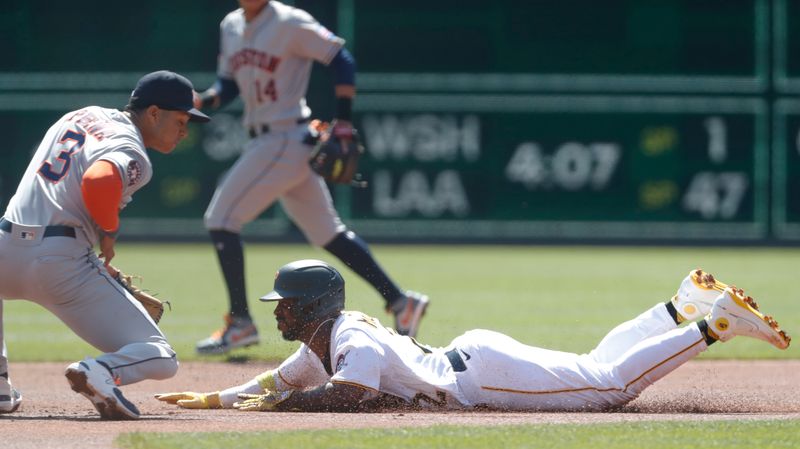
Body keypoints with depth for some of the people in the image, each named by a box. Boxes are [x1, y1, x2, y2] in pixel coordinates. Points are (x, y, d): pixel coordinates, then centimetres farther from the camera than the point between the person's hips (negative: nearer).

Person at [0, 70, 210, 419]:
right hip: (63, 265, -6)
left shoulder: (79, 116, 22)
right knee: (160, 359, -2)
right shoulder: (132, 153, -3)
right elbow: (98, 181, -26)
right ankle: (101, 373, -31)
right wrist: (109, 229, -7)